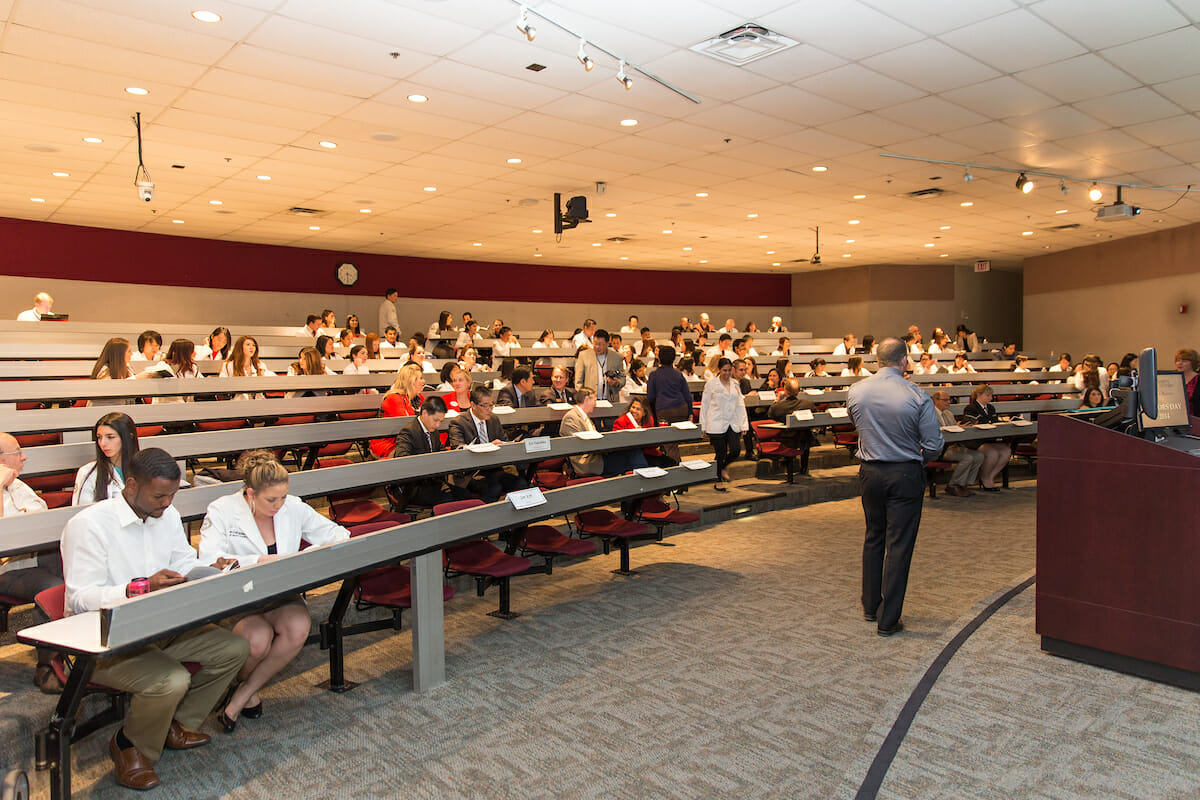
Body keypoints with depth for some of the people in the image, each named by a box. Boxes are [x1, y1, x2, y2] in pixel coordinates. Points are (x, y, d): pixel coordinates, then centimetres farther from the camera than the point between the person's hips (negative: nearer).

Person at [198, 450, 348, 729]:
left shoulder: (293, 507, 2)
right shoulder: (221, 511, -8)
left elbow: (334, 533, 8)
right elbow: (209, 560, -21)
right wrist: (259, 561, -30)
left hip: (280, 595, 3)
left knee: (298, 627, -29)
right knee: (258, 638, -32)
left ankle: (241, 695, -6)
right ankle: (246, 688, 7)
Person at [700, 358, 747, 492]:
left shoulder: (735, 384, 11)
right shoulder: (711, 383, -2)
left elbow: (740, 405, 12)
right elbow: (704, 404, 0)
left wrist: (743, 425, 5)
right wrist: (703, 426, -2)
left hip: (733, 423, 4)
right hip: (716, 424, -4)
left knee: (736, 450, -7)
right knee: (720, 453, -1)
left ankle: (723, 467, 24)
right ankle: (717, 481, 18)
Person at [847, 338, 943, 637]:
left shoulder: (856, 391, -4)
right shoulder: (917, 397, -15)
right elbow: (934, 445, -11)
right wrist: (917, 459, 9)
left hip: (870, 472, 4)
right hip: (905, 476, -4)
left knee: (873, 538, 20)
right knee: (898, 545, 3)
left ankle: (870, 607, 31)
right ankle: (888, 620, 8)